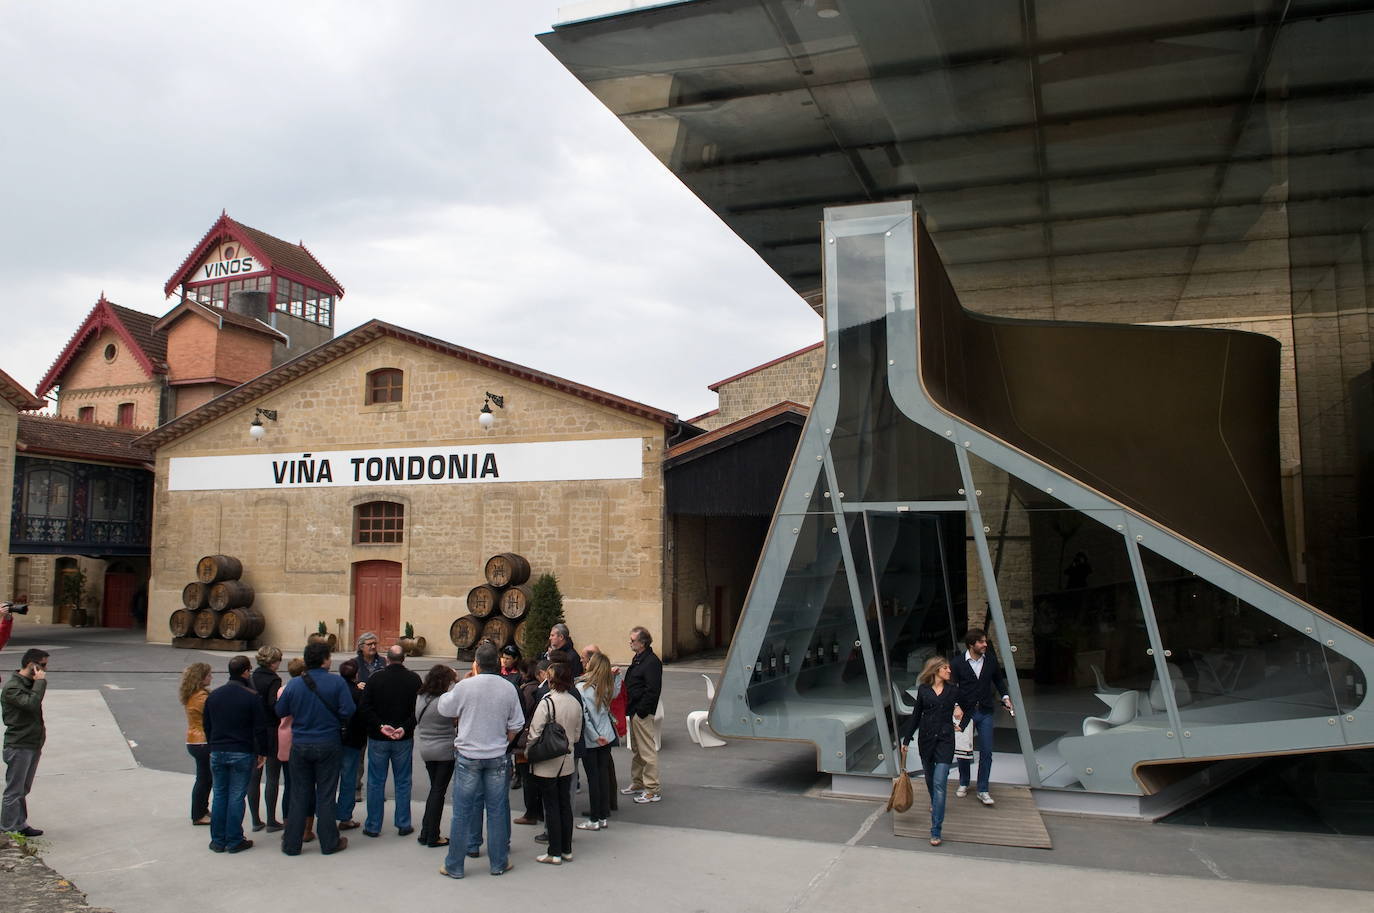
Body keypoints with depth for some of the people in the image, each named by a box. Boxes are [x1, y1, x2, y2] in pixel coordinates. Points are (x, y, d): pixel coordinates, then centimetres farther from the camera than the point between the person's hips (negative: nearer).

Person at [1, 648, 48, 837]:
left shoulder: (29, 684, 13)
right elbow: (32, 704, -32)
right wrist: (40, 682, -25)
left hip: (32, 745, 9)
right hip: (19, 746, -9)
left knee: (23, 789, 15)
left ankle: (21, 825, 22)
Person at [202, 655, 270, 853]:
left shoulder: (214, 696, 6)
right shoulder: (252, 697, -11)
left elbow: (207, 726, 14)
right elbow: (260, 729, -10)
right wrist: (262, 752, 1)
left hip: (217, 753, 5)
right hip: (242, 754, -5)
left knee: (220, 795, 12)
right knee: (237, 796, 1)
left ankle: (218, 840, 17)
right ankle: (234, 841, 6)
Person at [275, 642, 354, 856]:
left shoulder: (293, 685, -4)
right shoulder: (337, 683, -12)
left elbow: (280, 711, 4)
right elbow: (348, 711, -15)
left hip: (300, 745, 2)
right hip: (328, 744, -2)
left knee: (299, 794, 12)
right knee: (326, 794, 7)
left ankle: (292, 844, 16)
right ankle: (329, 842, 14)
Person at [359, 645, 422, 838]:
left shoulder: (375, 678, -6)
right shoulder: (414, 679, -4)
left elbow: (364, 708, -10)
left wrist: (380, 726, -11)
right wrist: (405, 727, -12)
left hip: (378, 738, 0)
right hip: (405, 739, 1)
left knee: (376, 782, 9)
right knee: (403, 782, 10)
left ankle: (373, 826, 14)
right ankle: (403, 824, 14)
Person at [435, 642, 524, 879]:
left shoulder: (465, 686, -11)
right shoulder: (508, 688, -3)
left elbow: (443, 708, 4)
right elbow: (516, 725, 3)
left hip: (468, 756, -2)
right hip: (498, 757, 2)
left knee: (462, 811, 6)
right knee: (497, 810, 10)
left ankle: (454, 865, 15)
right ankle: (499, 863, 18)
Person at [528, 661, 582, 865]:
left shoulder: (547, 702, -20)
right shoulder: (575, 703, 0)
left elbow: (534, 733, -18)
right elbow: (577, 735, 8)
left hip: (547, 765, -6)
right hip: (567, 762, 6)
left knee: (551, 807, 3)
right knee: (565, 804, 14)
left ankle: (554, 853, 10)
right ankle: (566, 849, 23)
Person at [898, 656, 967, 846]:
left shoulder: (953, 691, 2)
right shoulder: (923, 690, 2)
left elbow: (959, 707, 17)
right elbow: (916, 715, 9)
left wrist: (959, 709, -8)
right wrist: (906, 739, 9)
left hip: (945, 739, -2)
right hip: (926, 738, 2)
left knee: (940, 783, -11)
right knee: (930, 777, 19)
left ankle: (935, 831, -11)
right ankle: (935, 803, 52)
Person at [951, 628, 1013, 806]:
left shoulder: (990, 659, 1)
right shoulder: (957, 663, -7)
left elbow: (998, 678, 17)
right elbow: (952, 687, -5)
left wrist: (1004, 696, 5)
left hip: (985, 712, 2)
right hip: (965, 712, -2)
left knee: (986, 752, -1)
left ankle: (983, 790, 9)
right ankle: (963, 784, 30)